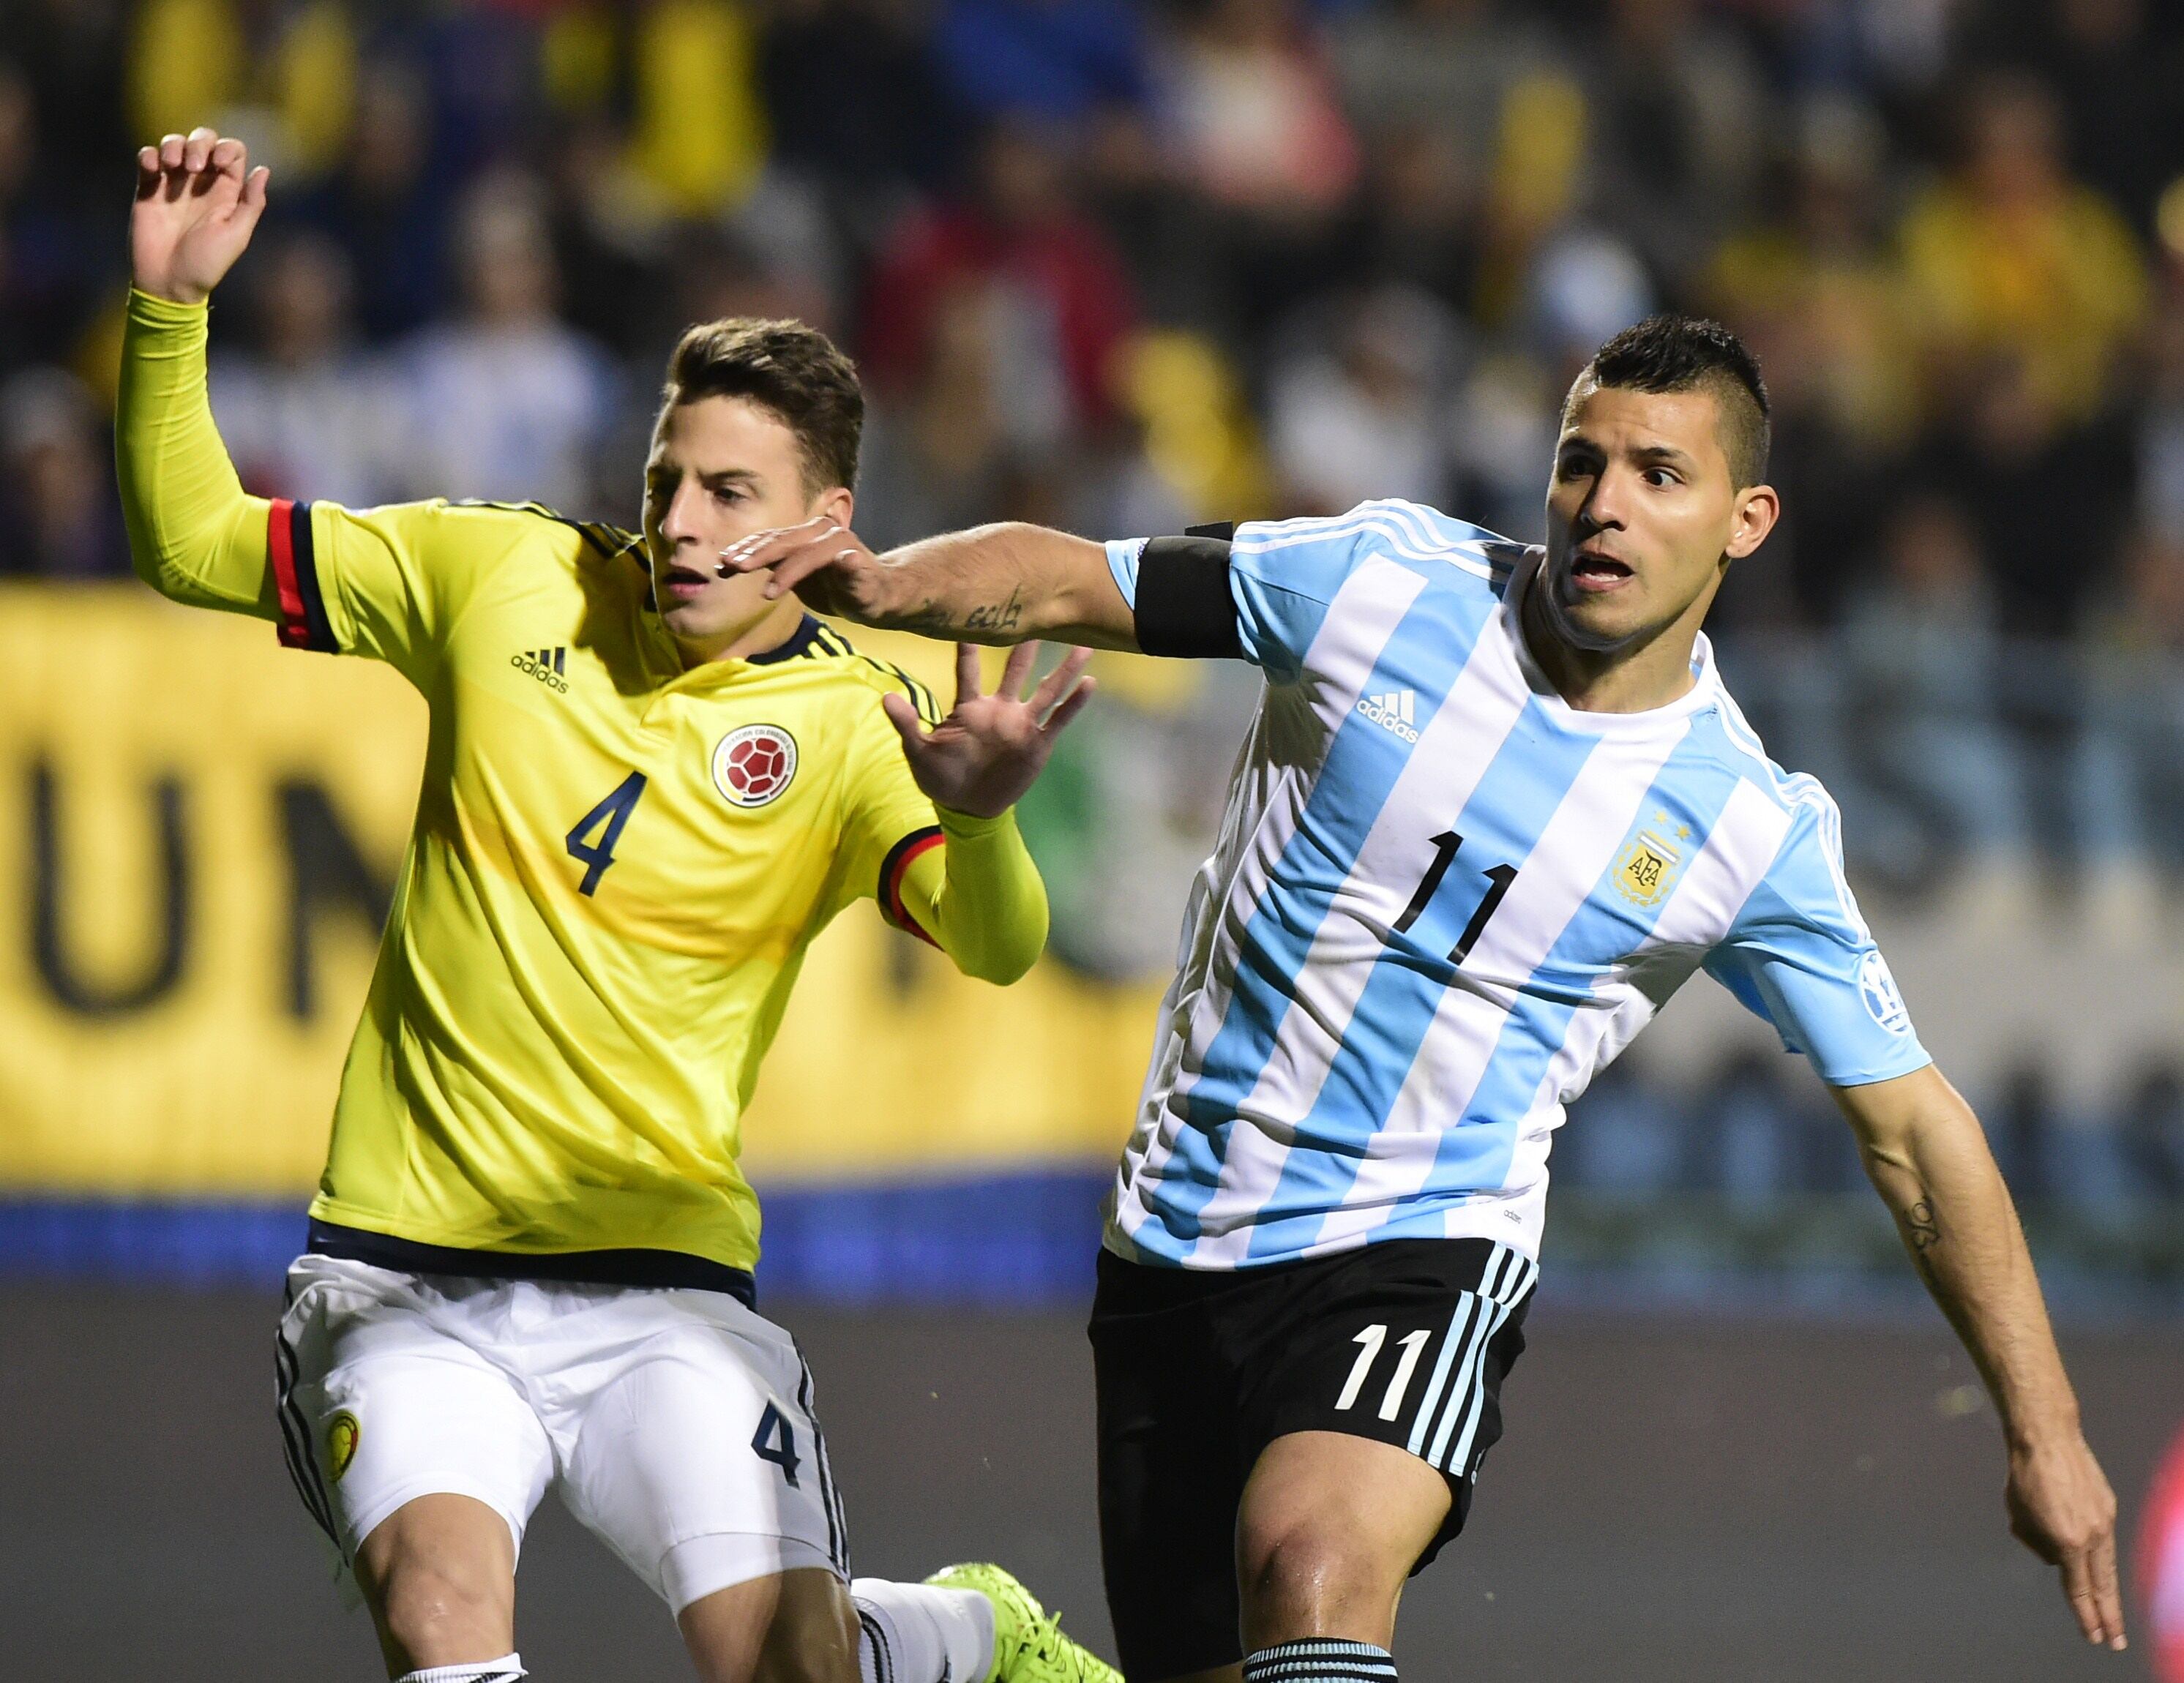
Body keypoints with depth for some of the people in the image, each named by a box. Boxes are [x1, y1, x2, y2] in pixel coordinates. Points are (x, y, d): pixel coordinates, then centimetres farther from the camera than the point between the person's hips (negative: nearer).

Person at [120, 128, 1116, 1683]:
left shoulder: (857, 727, -4)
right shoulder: (503, 575, 2)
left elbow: (996, 948, -22)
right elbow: (194, 547, 9)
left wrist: (979, 818, -44)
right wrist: (171, 309, -6)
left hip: (658, 1278, -1)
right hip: (404, 1266, 1)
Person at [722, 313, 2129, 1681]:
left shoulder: (1752, 832, -6)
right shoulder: (1385, 580, -4)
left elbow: (1911, 1129, 1)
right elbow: (1066, 584, 3)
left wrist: (2045, 1434, 0)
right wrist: (887, 582, -19)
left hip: (1420, 1253, -3)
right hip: (1177, 1250, 3)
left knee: (1310, 1569, -32)